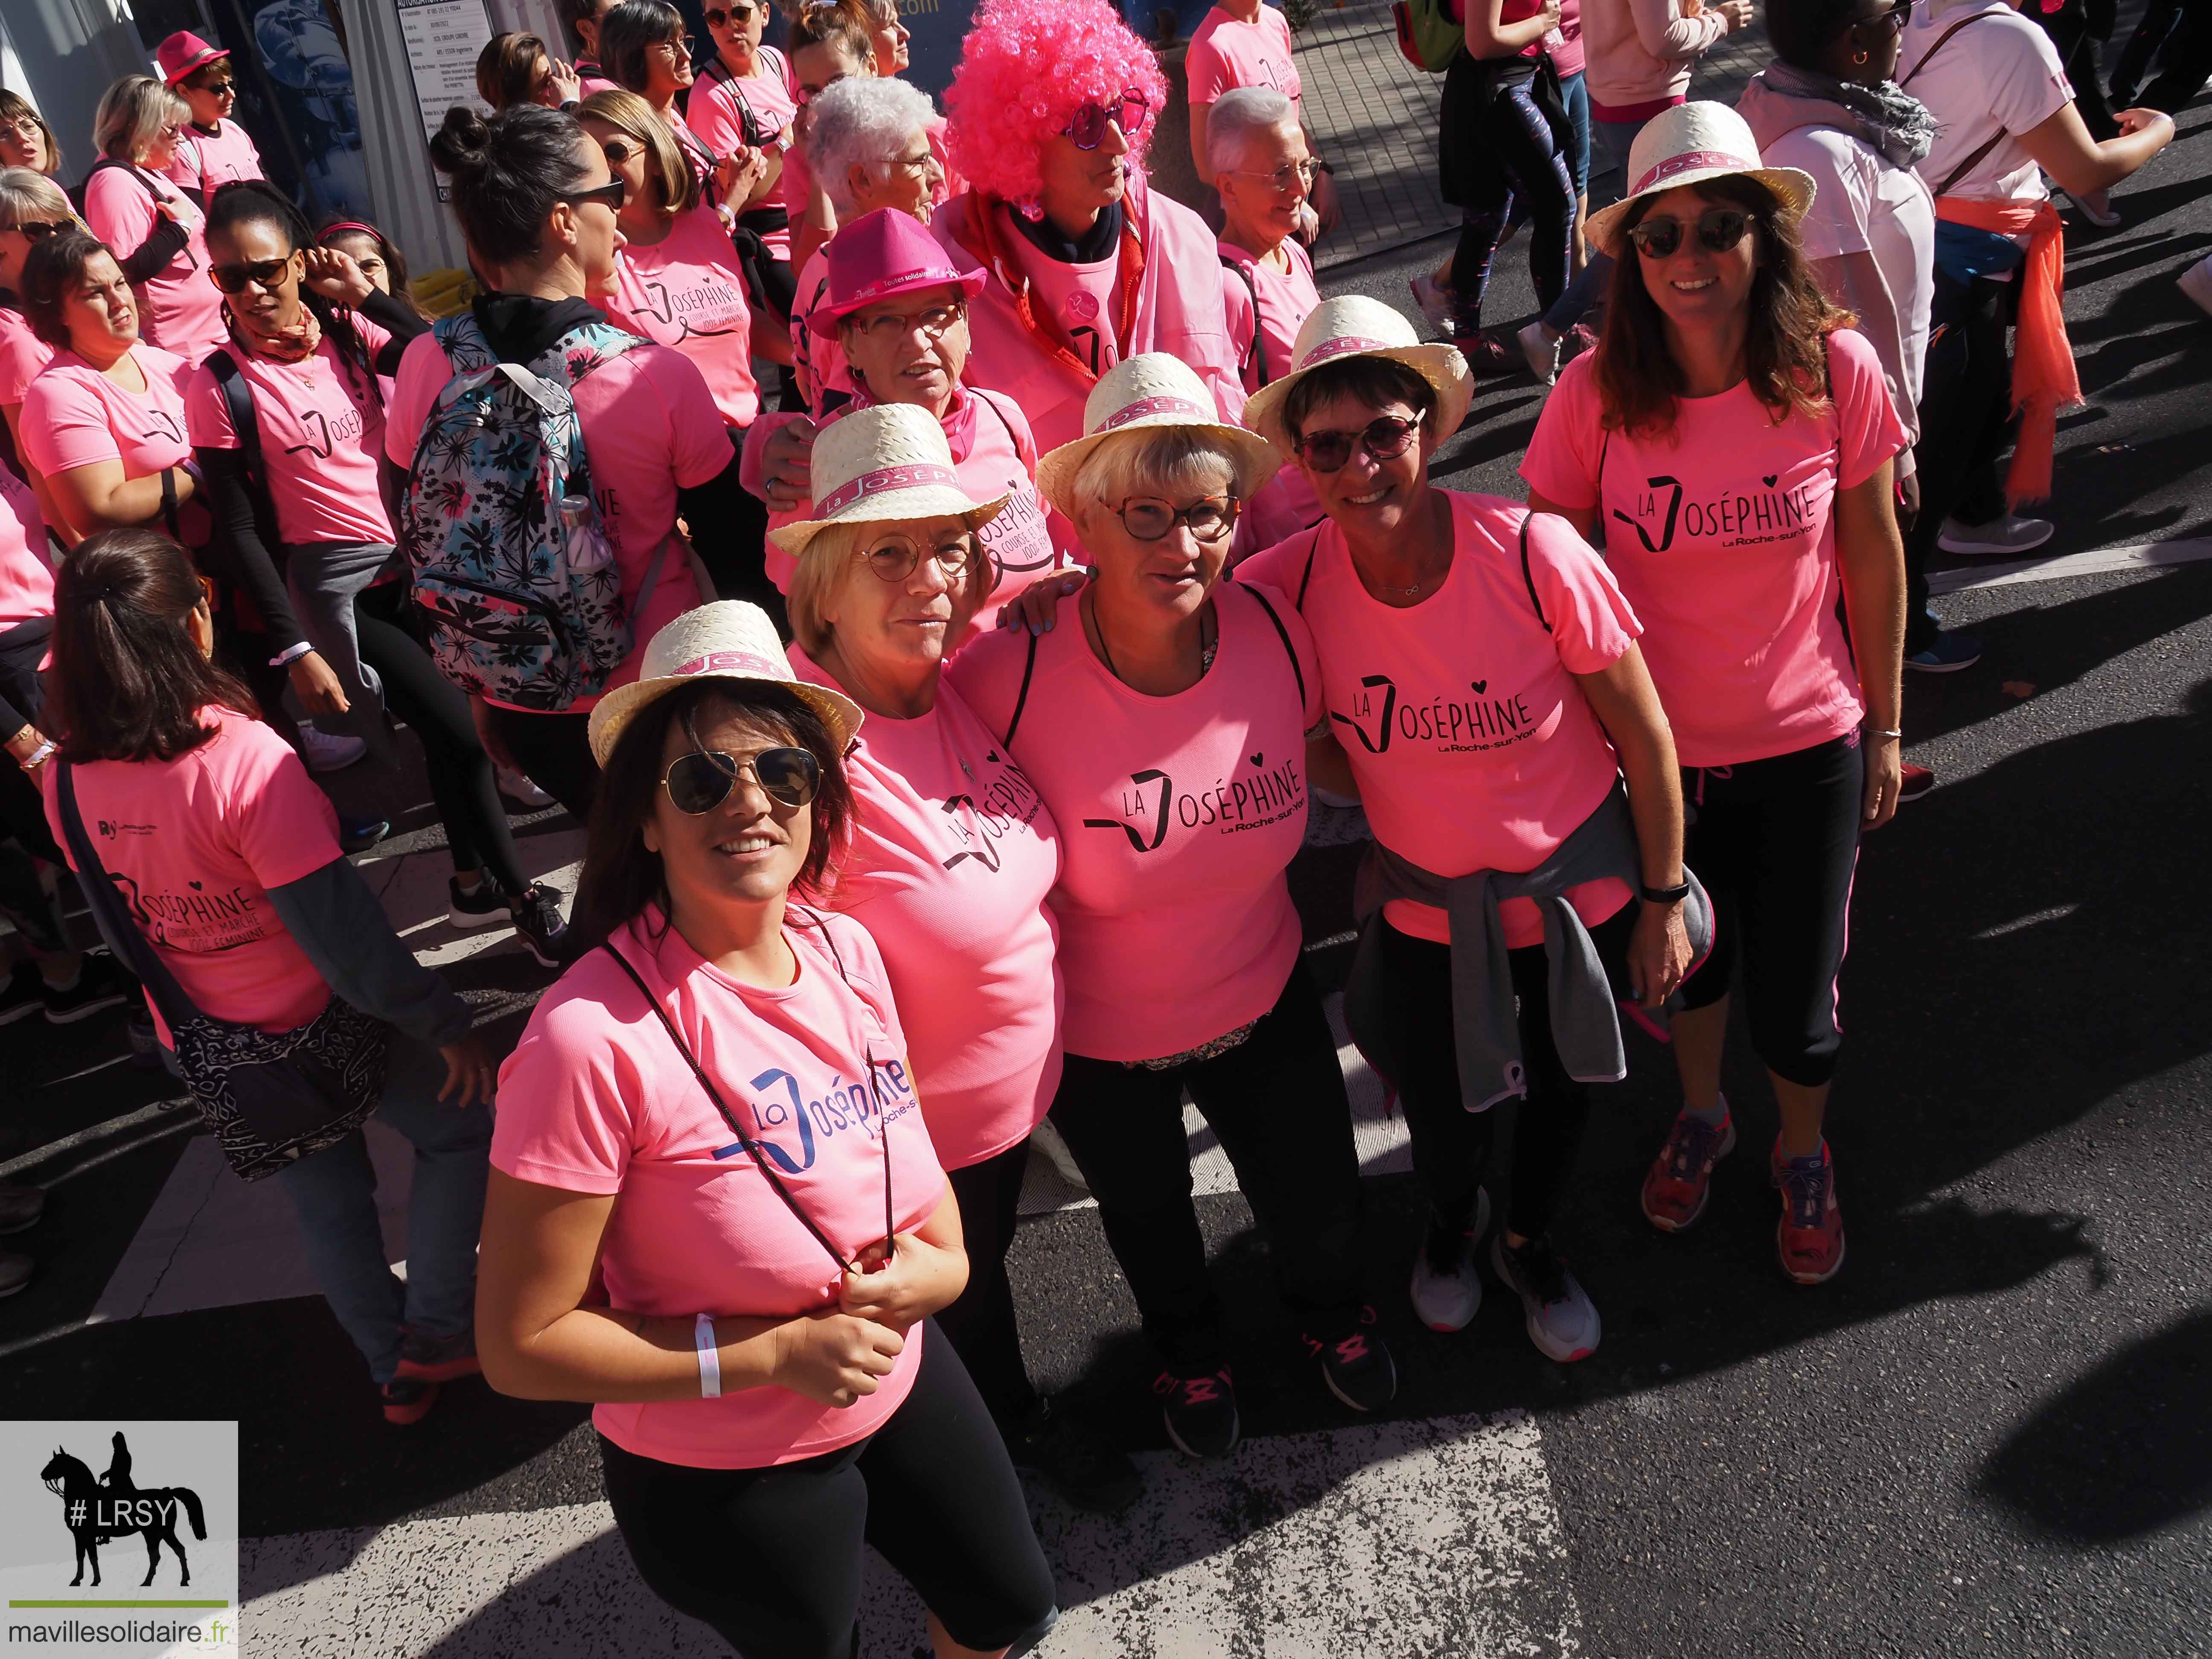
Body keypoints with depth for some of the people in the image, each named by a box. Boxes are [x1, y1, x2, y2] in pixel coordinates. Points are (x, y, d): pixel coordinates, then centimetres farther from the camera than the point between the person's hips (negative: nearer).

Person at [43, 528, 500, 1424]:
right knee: (461, 1126, 18)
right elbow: (341, 931, -26)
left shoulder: (67, 783, -9)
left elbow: (116, 928, 6)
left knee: (325, 1200, 24)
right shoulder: (243, 760, -29)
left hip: (199, 1051, 6)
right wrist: (445, 1024, -15)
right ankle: (434, 1335, 24)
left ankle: (395, 1371, 39)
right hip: (317, 1027, -6)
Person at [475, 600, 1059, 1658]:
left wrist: (933, 1266, -16)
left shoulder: (846, 951, -12)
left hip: (904, 1384, 6)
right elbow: (521, 1346, -22)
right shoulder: (594, 1039, -30)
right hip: (723, 1477, -5)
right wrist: (776, 1354, -24)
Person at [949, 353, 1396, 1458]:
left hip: (1262, 999, 2)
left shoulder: (1273, 629, -19)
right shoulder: (1014, 674, -31)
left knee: (1319, 1212, 19)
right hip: (1097, 1038, -2)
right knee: (1148, 1218, 26)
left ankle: (1330, 1311, 61)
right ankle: (1188, 1349, 64)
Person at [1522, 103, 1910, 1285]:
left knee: (1796, 999, 9)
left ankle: (1802, 1154, 44)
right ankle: (1701, 1113, 55)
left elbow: (1873, 555, -2)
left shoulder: (1837, 371, -14)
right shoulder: (1597, 392, -15)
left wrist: (1884, 725, 4)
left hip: (1808, 744, 0)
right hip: (1657, 745, 1)